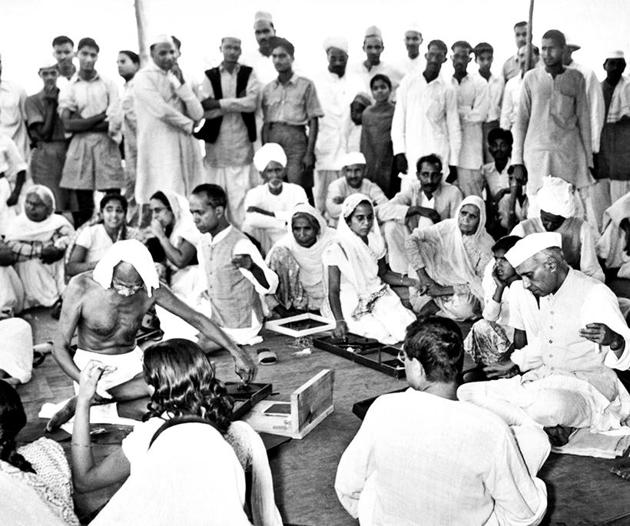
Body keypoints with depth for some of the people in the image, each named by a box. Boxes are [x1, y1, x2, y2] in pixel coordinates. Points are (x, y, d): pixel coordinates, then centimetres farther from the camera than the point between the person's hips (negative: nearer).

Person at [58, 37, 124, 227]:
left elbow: (115, 122, -2)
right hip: (80, 147, 0)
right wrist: (101, 116, -5)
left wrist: (83, 123, -4)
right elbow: (68, 125, -3)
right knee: (83, 207, 0)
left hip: (107, 146, 0)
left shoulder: (108, 85, 10)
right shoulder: (69, 89, 10)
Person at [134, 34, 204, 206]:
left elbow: (198, 114, 4)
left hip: (185, 148, 6)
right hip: (159, 151, -6)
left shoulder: (178, 77, 16)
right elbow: (162, 111, -15)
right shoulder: (143, 77, -3)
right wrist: (189, 125, -2)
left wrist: (181, 83, -4)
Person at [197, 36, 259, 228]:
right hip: (216, 143, 0)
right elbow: (204, 109, -5)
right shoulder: (209, 76, 7)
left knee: (241, 196, -4)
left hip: (241, 145, 0)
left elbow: (252, 103, -7)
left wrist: (220, 103, -8)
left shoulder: (249, 74, 9)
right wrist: (237, 104, -8)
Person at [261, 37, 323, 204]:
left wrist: (310, 153, -8)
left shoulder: (306, 85, 2)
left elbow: (314, 121, 0)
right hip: (273, 137, 4)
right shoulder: (268, 89, 13)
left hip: (296, 136, -3)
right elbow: (265, 123, 14)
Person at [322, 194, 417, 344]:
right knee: (382, 332, -22)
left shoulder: (375, 241, 2)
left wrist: (411, 282, -3)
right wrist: (340, 321, -28)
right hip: (351, 307, -5)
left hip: (377, 296, 5)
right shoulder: (337, 250, -16)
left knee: (409, 325, -16)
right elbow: (333, 291, -15)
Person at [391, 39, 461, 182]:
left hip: (439, 153, 0)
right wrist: (399, 152, -3)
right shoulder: (408, 82, 8)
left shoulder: (447, 90, 7)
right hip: (411, 153, 0)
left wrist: (453, 163, 3)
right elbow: (398, 119, 6)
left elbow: (454, 128, 8)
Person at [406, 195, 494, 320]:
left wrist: (443, 290, -19)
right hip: (439, 281, 2)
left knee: (464, 308, -34)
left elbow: (482, 282, -14)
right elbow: (411, 240, -15)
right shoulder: (447, 227, -12)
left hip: (464, 291, -1)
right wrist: (423, 277, -21)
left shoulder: (486, 243, -14)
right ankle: (425, 301, -15)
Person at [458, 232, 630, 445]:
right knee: (466, 392, -9)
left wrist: (612, 340, -40)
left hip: (585, 386, -7)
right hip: (541, 379, 8)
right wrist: (515, 363, 15)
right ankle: (545, 426, -17)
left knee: (549, 405, -43)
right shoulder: (524, 293, 5)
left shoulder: (595, 294, -16)